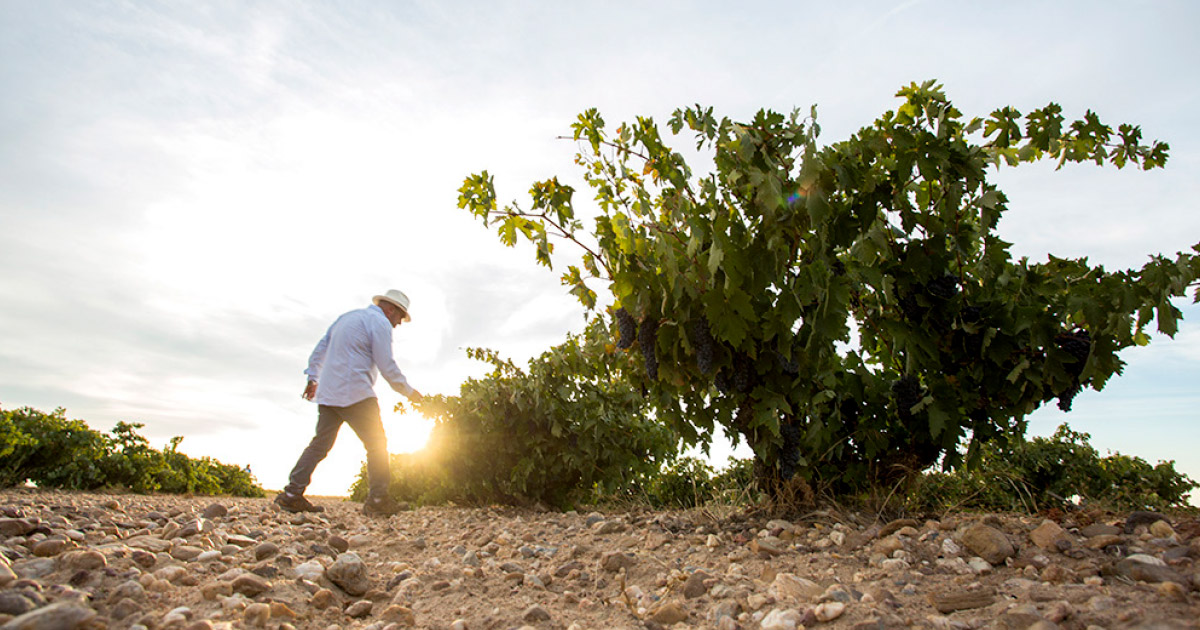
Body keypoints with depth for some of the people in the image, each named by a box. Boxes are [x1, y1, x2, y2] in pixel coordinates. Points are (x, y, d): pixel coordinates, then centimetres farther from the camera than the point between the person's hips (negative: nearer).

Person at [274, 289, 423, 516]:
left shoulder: (346, 317, 22)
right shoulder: (379, 322, -5)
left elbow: (320, 349, 25)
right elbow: (387, 366, -10)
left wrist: (313, 378, 30)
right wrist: (409, 391, 0)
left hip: (328, 393, 8)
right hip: (356, 394, -8)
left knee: (320, 444, 11)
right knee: (377, 444, -2)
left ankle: (292, 494, 7)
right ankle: (378, 499, -5)